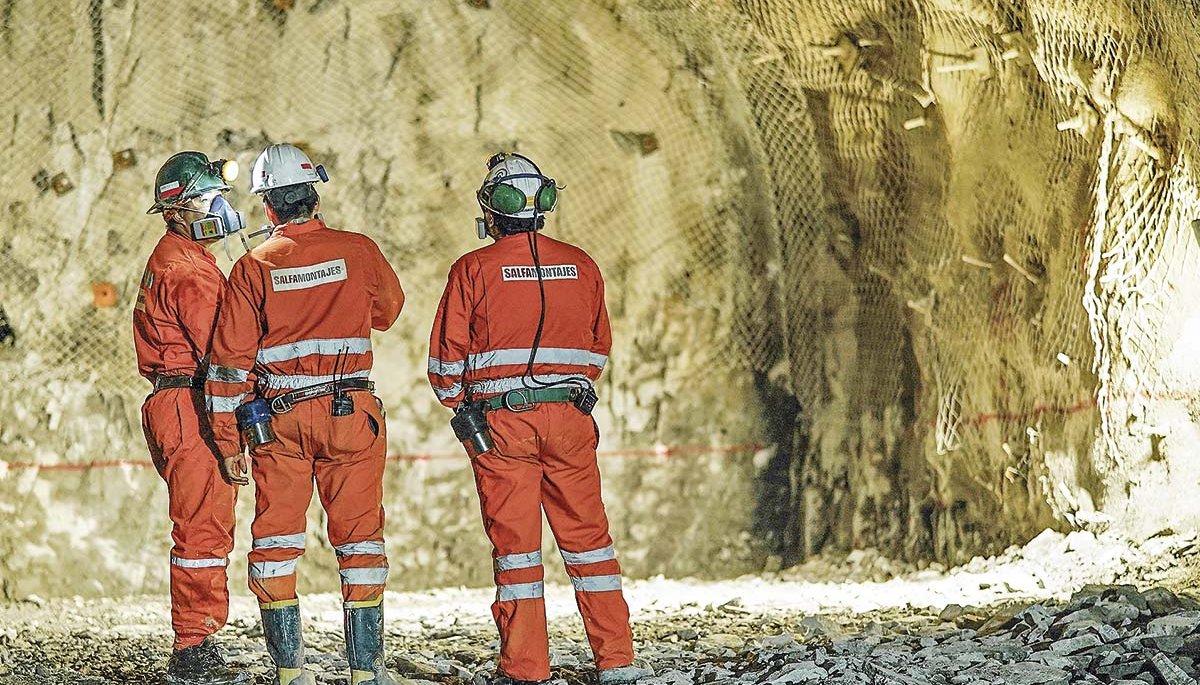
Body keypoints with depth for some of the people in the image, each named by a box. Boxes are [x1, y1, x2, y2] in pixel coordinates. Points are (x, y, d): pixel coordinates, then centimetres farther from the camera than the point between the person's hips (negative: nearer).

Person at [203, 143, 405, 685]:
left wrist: (228, 441, 4)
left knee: (276, 539, 8)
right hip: (350, 413, 0)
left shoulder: (254, 267, -2)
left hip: (280, 418, 0)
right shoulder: (358, 251, -1)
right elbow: (388, 310, 20)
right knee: (359, 537, 5)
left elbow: (230, 361, -2)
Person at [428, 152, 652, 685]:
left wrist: (460, 406, 16)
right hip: (569, 420, 3)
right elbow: (598, 346, 15)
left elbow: (446, 357, 0)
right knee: (587, 536, 8)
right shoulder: (580, 266, 7)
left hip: (500, 421, -3)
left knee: (514, 543, 2)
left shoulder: (474, 270, -4)